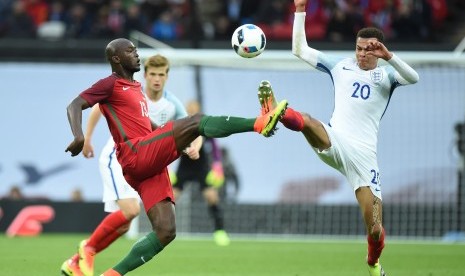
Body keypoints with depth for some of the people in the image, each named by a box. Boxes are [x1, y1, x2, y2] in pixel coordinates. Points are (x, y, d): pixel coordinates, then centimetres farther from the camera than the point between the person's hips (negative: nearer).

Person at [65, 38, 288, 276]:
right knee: (197, 121, -18)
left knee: (165, 232, -1)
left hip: (152, 165, 9)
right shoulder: (110, 84, 3)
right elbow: (75, 106, -8)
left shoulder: (135, 87, 29)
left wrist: (181, 143, 35)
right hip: (137, 155, -9)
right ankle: (260, 123, -28)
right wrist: (78, 135, -27)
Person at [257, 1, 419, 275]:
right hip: (334, 142, 1)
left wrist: (388, 56, -26)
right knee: (306, 121, -36)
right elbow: (300, 49, 17)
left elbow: (414, 78, -14)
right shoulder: (340, 66, 13)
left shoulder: (386, 74, 8)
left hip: (364, 154, -1)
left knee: (375, 228, -5)